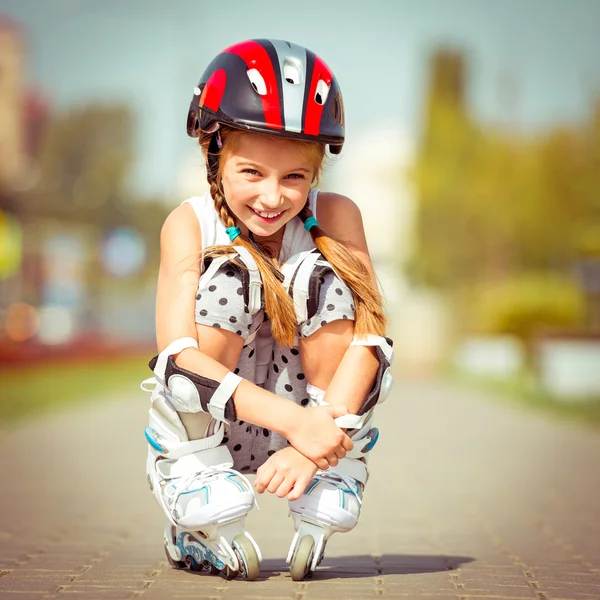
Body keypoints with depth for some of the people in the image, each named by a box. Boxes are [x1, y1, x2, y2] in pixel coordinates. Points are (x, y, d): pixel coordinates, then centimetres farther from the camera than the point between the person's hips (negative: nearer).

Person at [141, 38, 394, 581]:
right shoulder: (191, 226, -16)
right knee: (232, 276, -27)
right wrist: (295, 419, -36)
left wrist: (321, 436, -34)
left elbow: (370, 338, -19)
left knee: (319, 274, -22)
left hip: (315, 421, 2)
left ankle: (318, 518, -12)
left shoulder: (336, 217, -11)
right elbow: (176, 356, -27)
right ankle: (204, 526, -13)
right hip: (207, 433, -1)